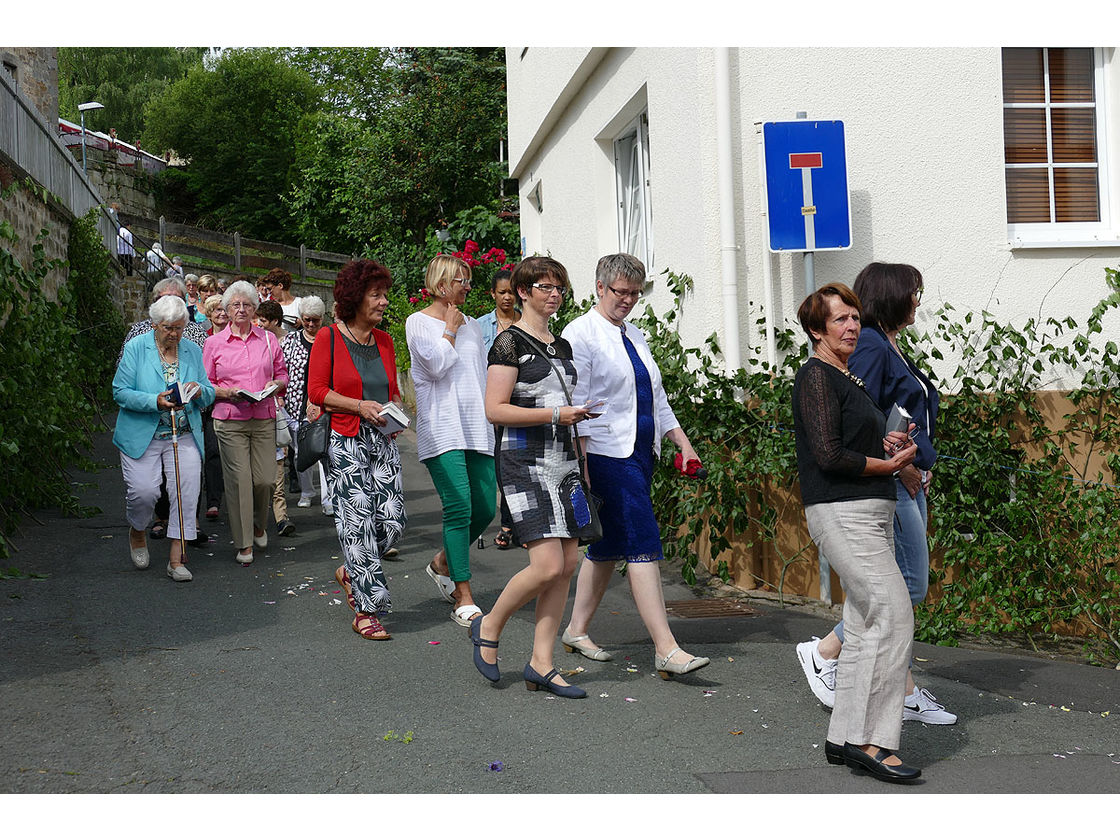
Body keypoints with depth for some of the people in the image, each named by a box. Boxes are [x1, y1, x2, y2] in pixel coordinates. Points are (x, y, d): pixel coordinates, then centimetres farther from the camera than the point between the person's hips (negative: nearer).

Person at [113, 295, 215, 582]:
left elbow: (209, 396, 12)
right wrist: (155, 402, -22)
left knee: (186, 492, -8)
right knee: (143, 491, -10)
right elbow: (120, 392, -7)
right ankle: (137, 532, 25)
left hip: (184, 436, 3)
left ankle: (176, 559, 0)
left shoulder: (193, 351, 8)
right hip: (142, 436, -3)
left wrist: (200, 390, -13)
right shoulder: (136, 348, -2)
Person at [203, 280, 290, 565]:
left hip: (264, 418, 2)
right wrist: (227, 392, -11)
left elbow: (282, 374, 17)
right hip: (230, 421, -2)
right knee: (238, 479, -7)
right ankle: (244, 543, 3)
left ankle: (258, 525, 30)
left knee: (265, 479, -1)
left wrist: (275, 385, -5)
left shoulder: (268, 339, 10)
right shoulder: (214, 343, 5)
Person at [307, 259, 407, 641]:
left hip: (382, 440, 6)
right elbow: (317, 390, -7)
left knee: (392, 520, -2)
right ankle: (366, 611, -3)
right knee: (358, 522, -7)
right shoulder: (328, 338, -3)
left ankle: (351, 571, 27)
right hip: (344, 442, -6)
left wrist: (394, 410, 2)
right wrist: (358, 406, -15)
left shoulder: (384, 340, 14)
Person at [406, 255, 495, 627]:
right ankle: (464, 599, -8)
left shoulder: (472, 325, 18)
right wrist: (450, 329, -1)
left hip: (477, 428, 6)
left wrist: (491, 420, 16)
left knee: (485, 509, 2)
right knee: (459, 508, -13)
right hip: (441, 429, -6)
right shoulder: (418, 322, 1)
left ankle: (442, 563, 28)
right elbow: (437, 365, -12)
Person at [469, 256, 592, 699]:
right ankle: (488, 628, 10)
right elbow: (495, 409, -14)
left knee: (568, 563, 1)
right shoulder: (510, 342, -7)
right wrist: (555, 414, -18)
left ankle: (541, 664, 8)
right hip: (524, 462, -8)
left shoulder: (561, 346, 17)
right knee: (548, 566, -14)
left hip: (561, 460, 8)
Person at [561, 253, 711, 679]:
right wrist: (580, 465, -17)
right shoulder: (581, 334, -6)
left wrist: (683, 443, 16)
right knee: (642, 544, -14)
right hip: (608, 453, -8)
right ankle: (666, 650, -16)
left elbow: (656, 398, 23)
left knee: (609, 544, 13)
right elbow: (575, 403, -12)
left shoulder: (635, 337, 18)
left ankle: (577, 629, 25)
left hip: (641, 452, 8)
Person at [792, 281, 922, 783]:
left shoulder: (845, 378, 20)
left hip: (868, 513, 10)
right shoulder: (816, 376, -11)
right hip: (843, 514, -10)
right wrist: (886, 465, -9)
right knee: (894, 617, -13)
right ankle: (873, 742, -9)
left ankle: (844, 738, 15)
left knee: (864, 627, 10)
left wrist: (883, 443, 9)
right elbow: (829, 455, -19)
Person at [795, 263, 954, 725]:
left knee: (899, 586, 10)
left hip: (905, 482, 10)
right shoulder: (870, 347, -13)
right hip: (882, 483, -10)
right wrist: (900, 465, -15)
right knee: (909, 584, -8)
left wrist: (920, 467, 12)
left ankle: (905, 692, 15)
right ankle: (823, 652, 3)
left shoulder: (890, 347, 18)